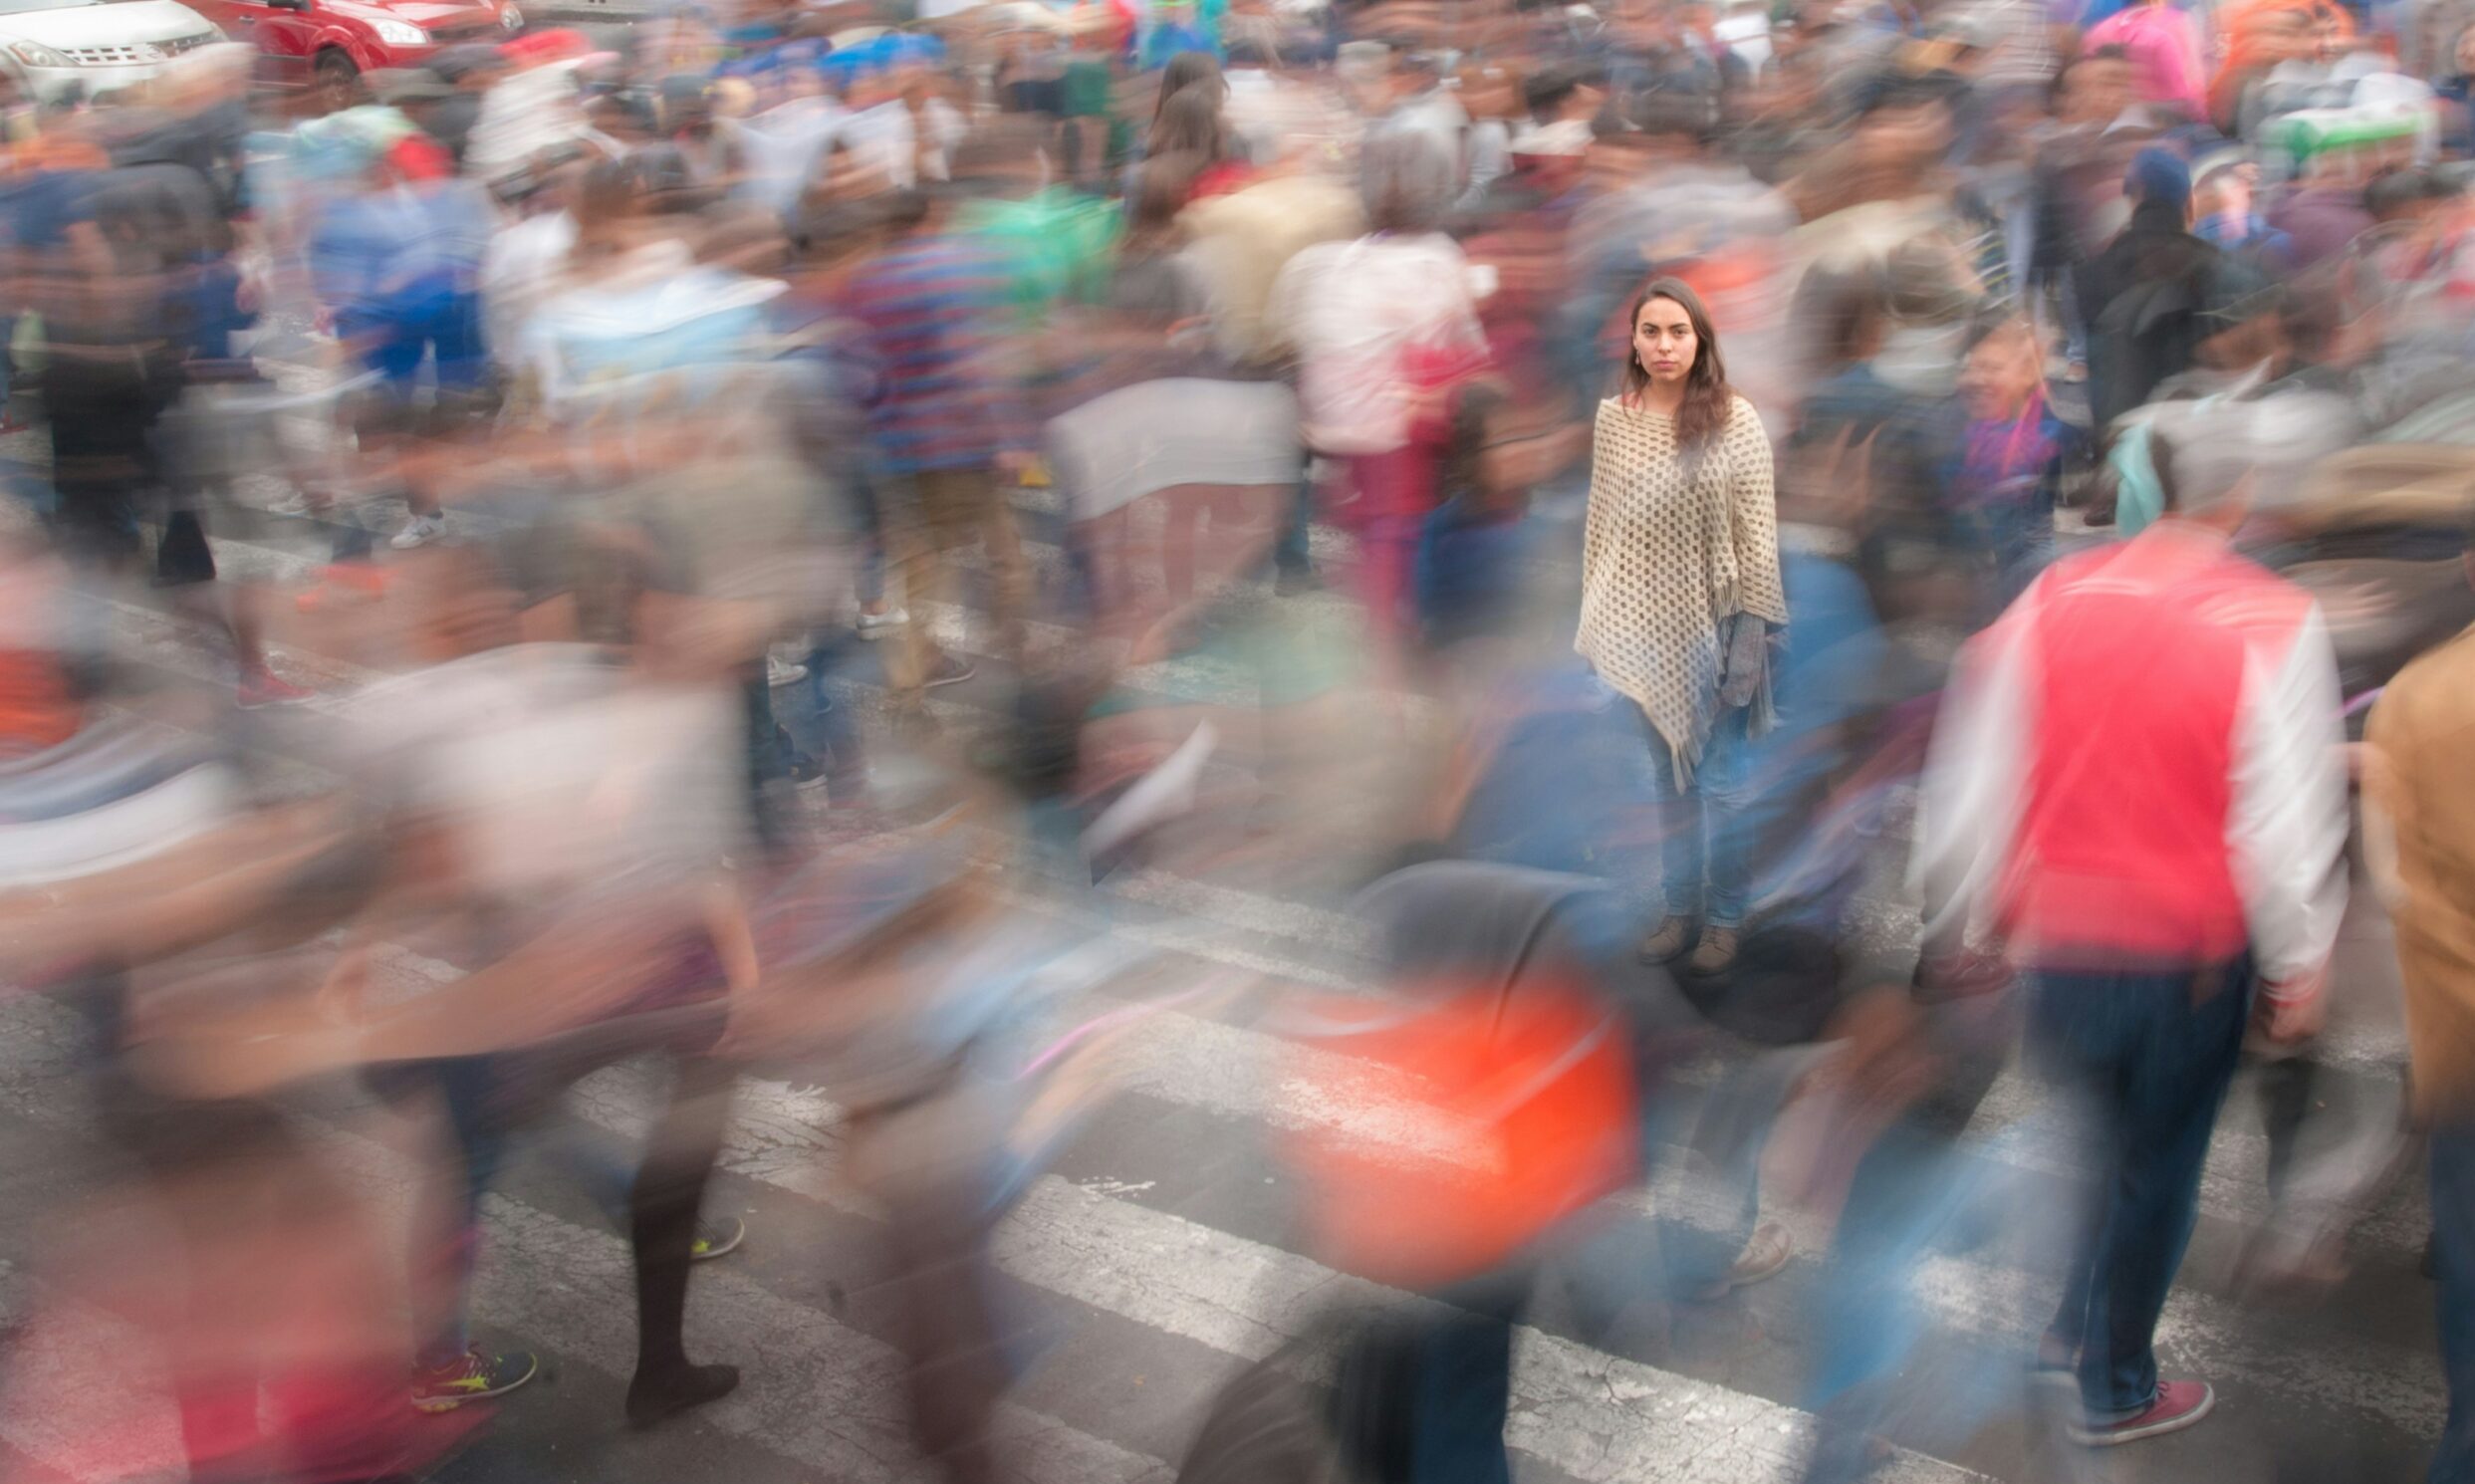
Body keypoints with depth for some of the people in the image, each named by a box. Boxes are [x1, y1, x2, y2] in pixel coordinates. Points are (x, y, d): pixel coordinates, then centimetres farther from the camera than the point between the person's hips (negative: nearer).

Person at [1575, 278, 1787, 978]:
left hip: (1711, 627, -3)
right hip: (1639, 628, 3)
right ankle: (1680, 908, 27)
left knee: (1717, 782, 7)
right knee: (1666, 778, 13)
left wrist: (1752, 637, -11)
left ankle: (1724, 918, 22)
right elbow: (1599, 525, 6)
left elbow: (1758, 535, -7)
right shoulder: (1612, 419, 1)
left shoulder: (1736, 421, -8)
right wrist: (1594, 622, 6)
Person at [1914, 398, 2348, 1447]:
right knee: (2158, 1165, 15)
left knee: (2106, 1135, 27)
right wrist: (2299, 965, 1)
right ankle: (2117, 1389, 28)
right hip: (2189, 954, -3)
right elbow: (2287, 816, -12)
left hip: (2052, 939, 3)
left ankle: (2076, 1328, 34)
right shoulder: (2275, 626, -15)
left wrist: (1964, 926, 9)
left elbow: (1977, 779, -2)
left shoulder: (2053, 600, -6)